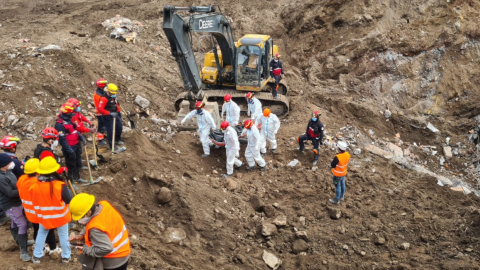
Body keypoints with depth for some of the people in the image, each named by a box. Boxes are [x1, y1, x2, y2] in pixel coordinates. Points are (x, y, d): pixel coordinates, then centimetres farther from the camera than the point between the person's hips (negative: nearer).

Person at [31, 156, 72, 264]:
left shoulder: (35, 185, -16)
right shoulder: (60, 185, -28)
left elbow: (34, 202, -1)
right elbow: (68, 200, -18)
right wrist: (66, 190, 1)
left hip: (44, 217, 3)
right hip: (60, 216, -3)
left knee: (41, 234, 24)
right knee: (63, 235, 16)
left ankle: (37, 256, 33)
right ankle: (66, 256, 30)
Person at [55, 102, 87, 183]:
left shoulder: (70, 120, 6)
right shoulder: (59, 124, -22)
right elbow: (62, 138, -24)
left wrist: (81, 137, 5)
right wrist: (68, 149, -25)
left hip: (77, 145, 9)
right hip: (69, 147, -9)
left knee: (78, 162, 21)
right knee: (71, 165, 3)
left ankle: (77, 178, 39)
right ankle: (71, 181, 18)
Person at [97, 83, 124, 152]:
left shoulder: (114, 97, 5)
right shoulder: (104, 98, -23)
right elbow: (100, 109, -31)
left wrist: (118, 113, 21)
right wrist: (109, 113, -35)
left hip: (115, 115, 9)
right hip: (108, 117, -9)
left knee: (119, 127, 20)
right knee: (110, 131, -4)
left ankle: (117, 140, 44)